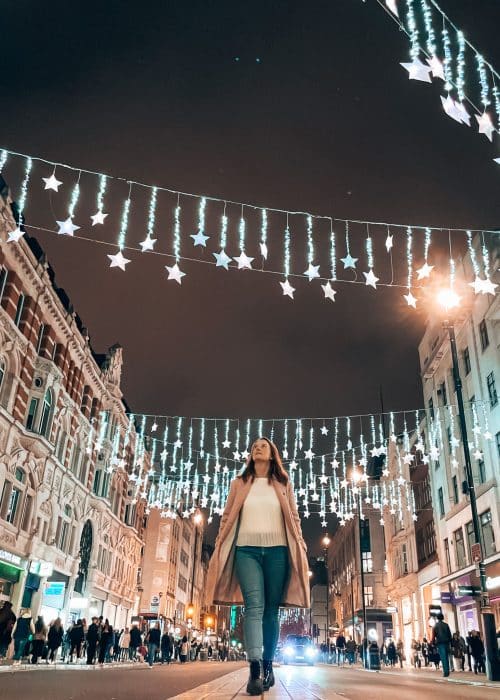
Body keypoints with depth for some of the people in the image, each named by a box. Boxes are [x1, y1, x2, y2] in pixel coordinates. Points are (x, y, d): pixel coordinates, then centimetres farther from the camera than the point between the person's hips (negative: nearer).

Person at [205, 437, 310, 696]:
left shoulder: (283, 484, 14)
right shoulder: (239, 483, 15)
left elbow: (294, 519, 14)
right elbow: (227, 516, 13)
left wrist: (300, 546, 4)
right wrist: (219, 545, 4)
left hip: (277, 550, 1)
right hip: (246, 549, -1)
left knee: (271, 610, 3)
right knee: (254, 606, -15)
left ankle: (268, 667, 14)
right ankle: (254, 670, -21)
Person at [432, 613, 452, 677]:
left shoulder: (436, 625, -1)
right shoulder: (446, 625, 6)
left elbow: (433, 636, -4)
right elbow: (450, 635, 6)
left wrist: (433, 643, 1)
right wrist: (450, 642, 10)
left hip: (440, 643, -3)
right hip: (446, 642, 3)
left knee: (443, 658, -5)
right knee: (447, 658, 12)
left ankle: (446, 672, -13)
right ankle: (447, 671, 11)